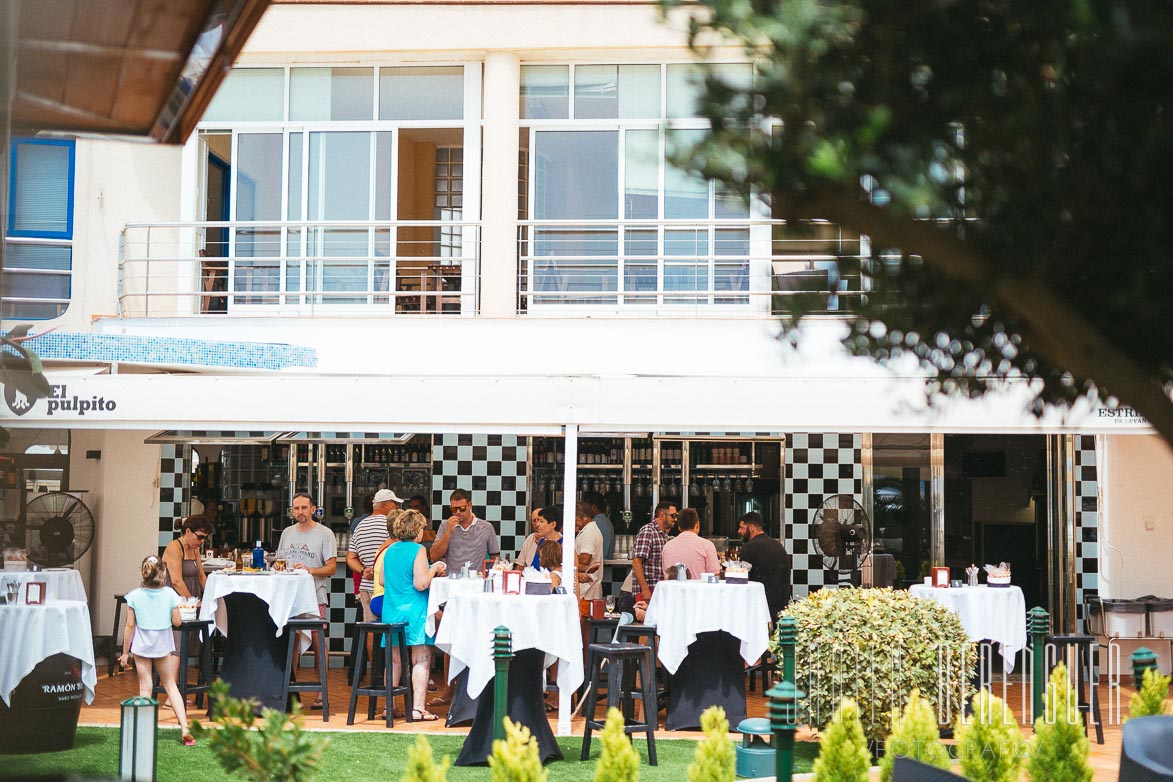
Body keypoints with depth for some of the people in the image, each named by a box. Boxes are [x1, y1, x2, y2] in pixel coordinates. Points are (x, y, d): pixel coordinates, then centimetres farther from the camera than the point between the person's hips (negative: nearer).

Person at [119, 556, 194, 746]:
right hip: (163, 645, 1)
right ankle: (184, 727, 3)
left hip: (141, 646, -1)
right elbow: (177, 622, -7)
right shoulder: (169, 594, -10)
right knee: (170, 684, 11)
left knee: (145, 688, 5)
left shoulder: (134, 596, -11)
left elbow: (130, 625, -7)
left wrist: (125, 652, 1)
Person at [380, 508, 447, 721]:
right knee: (421, 659, -3)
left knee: (394, 660, 13)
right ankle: (418, 708, -7)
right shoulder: (418, 550, -11)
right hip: (414, 612, -7)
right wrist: (434, 569, -2)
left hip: (391, 611, 7)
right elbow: (421, 584, -18)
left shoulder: (390, 551, 10)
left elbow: (383, 581, 18)